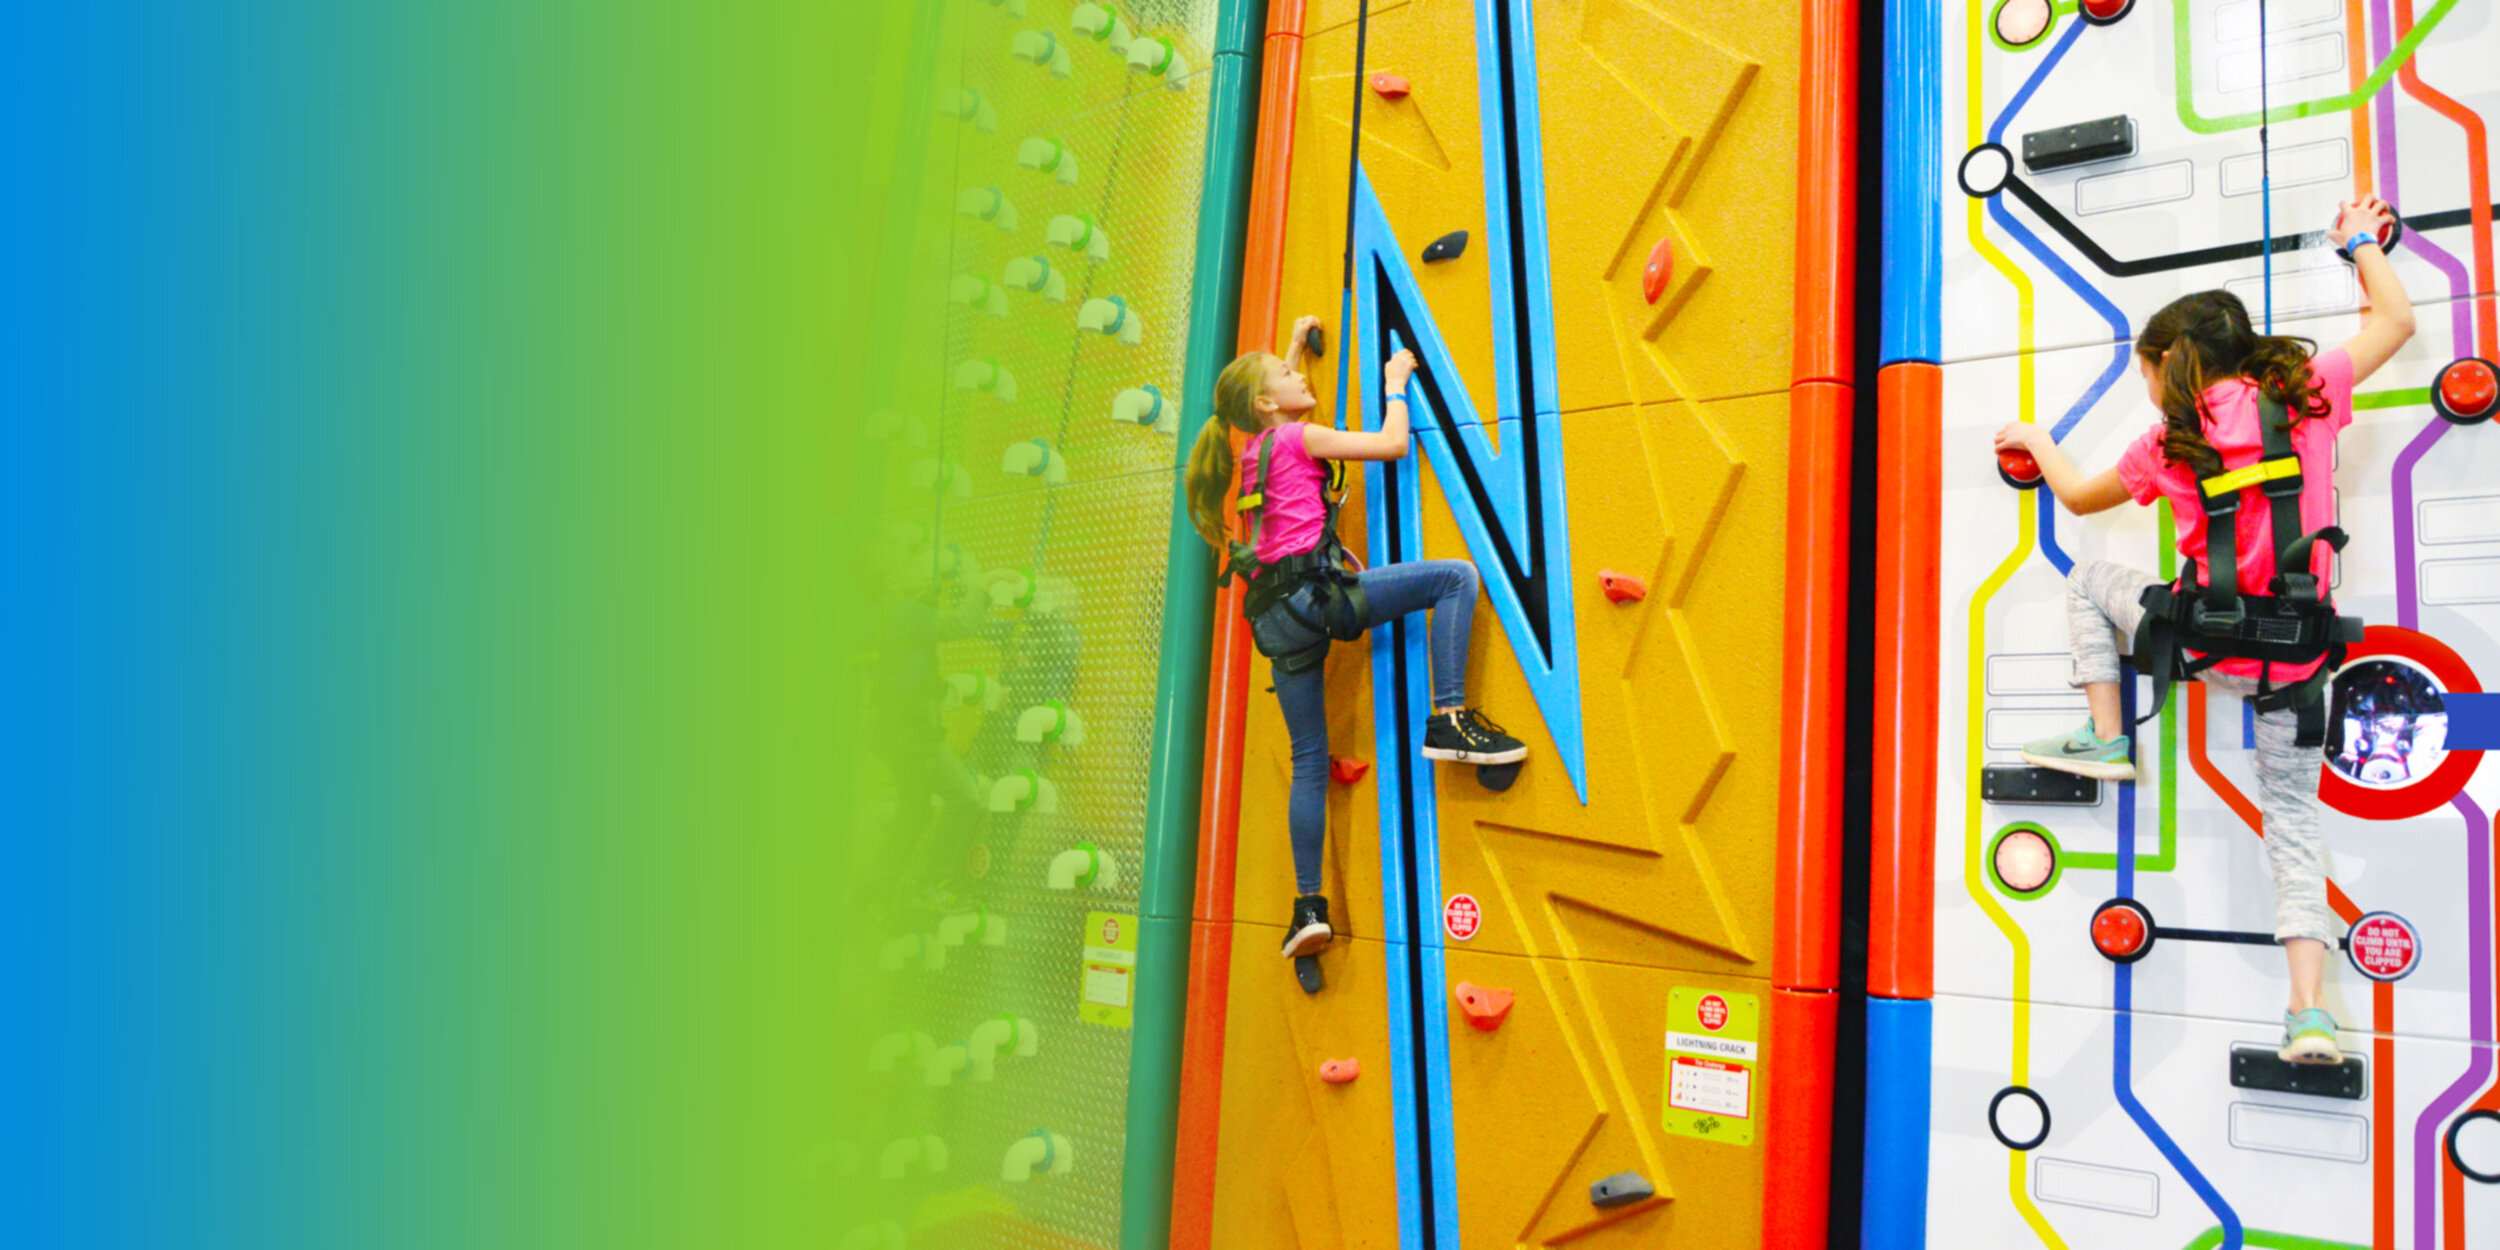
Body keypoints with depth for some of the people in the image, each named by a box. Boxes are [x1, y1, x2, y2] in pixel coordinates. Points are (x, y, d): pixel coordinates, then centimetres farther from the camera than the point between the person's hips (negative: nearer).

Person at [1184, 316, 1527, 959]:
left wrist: (1296, 347, 56)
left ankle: (1308, 905, 6)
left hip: (1280, 617, 8)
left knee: (1310, 761, 8)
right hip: (1314, 589, -8)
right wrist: (1395, 385, 21)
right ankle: (1450, 719, -17)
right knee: (1456, 576, -5)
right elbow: (1392, 444, 5)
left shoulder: (1253, 451, 24)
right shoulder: (1298, 436, 4)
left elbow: (1265, 398, 48)